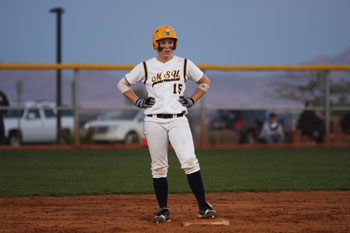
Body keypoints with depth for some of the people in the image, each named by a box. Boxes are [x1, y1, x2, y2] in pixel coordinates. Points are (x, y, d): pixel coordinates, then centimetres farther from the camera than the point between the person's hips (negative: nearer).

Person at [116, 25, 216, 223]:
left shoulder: (185, 64, 7)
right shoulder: (145, 67, 6)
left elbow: (205, 82, 19)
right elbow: (122, 84, 16)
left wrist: (192, 100, 6)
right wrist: (137, 101, 4)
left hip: (178, 119, -1)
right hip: (154, 121, 1)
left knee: (189, 161, -14)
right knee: (159, 167, 2)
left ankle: (203, 206, -9)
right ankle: (163, 210, 10)